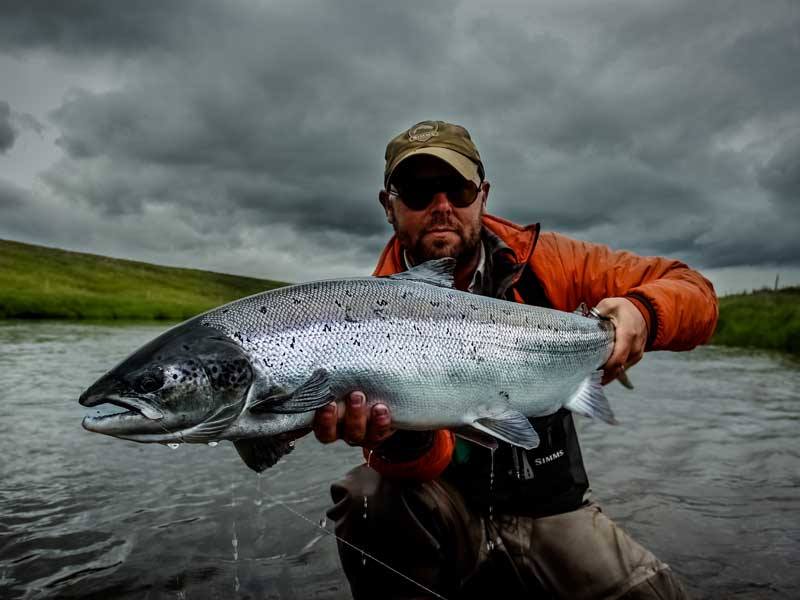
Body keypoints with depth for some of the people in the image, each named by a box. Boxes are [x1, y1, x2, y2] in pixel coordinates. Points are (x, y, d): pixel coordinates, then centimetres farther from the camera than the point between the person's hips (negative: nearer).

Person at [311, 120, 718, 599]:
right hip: (445, 514, -1)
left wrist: (642, 312, -25)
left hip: (548, 507, 2)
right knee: (370, 495, -29)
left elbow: (695, 294, -3)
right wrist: (404, 438, -43)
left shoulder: (539, 260, -6)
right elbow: (430, 458, -19)